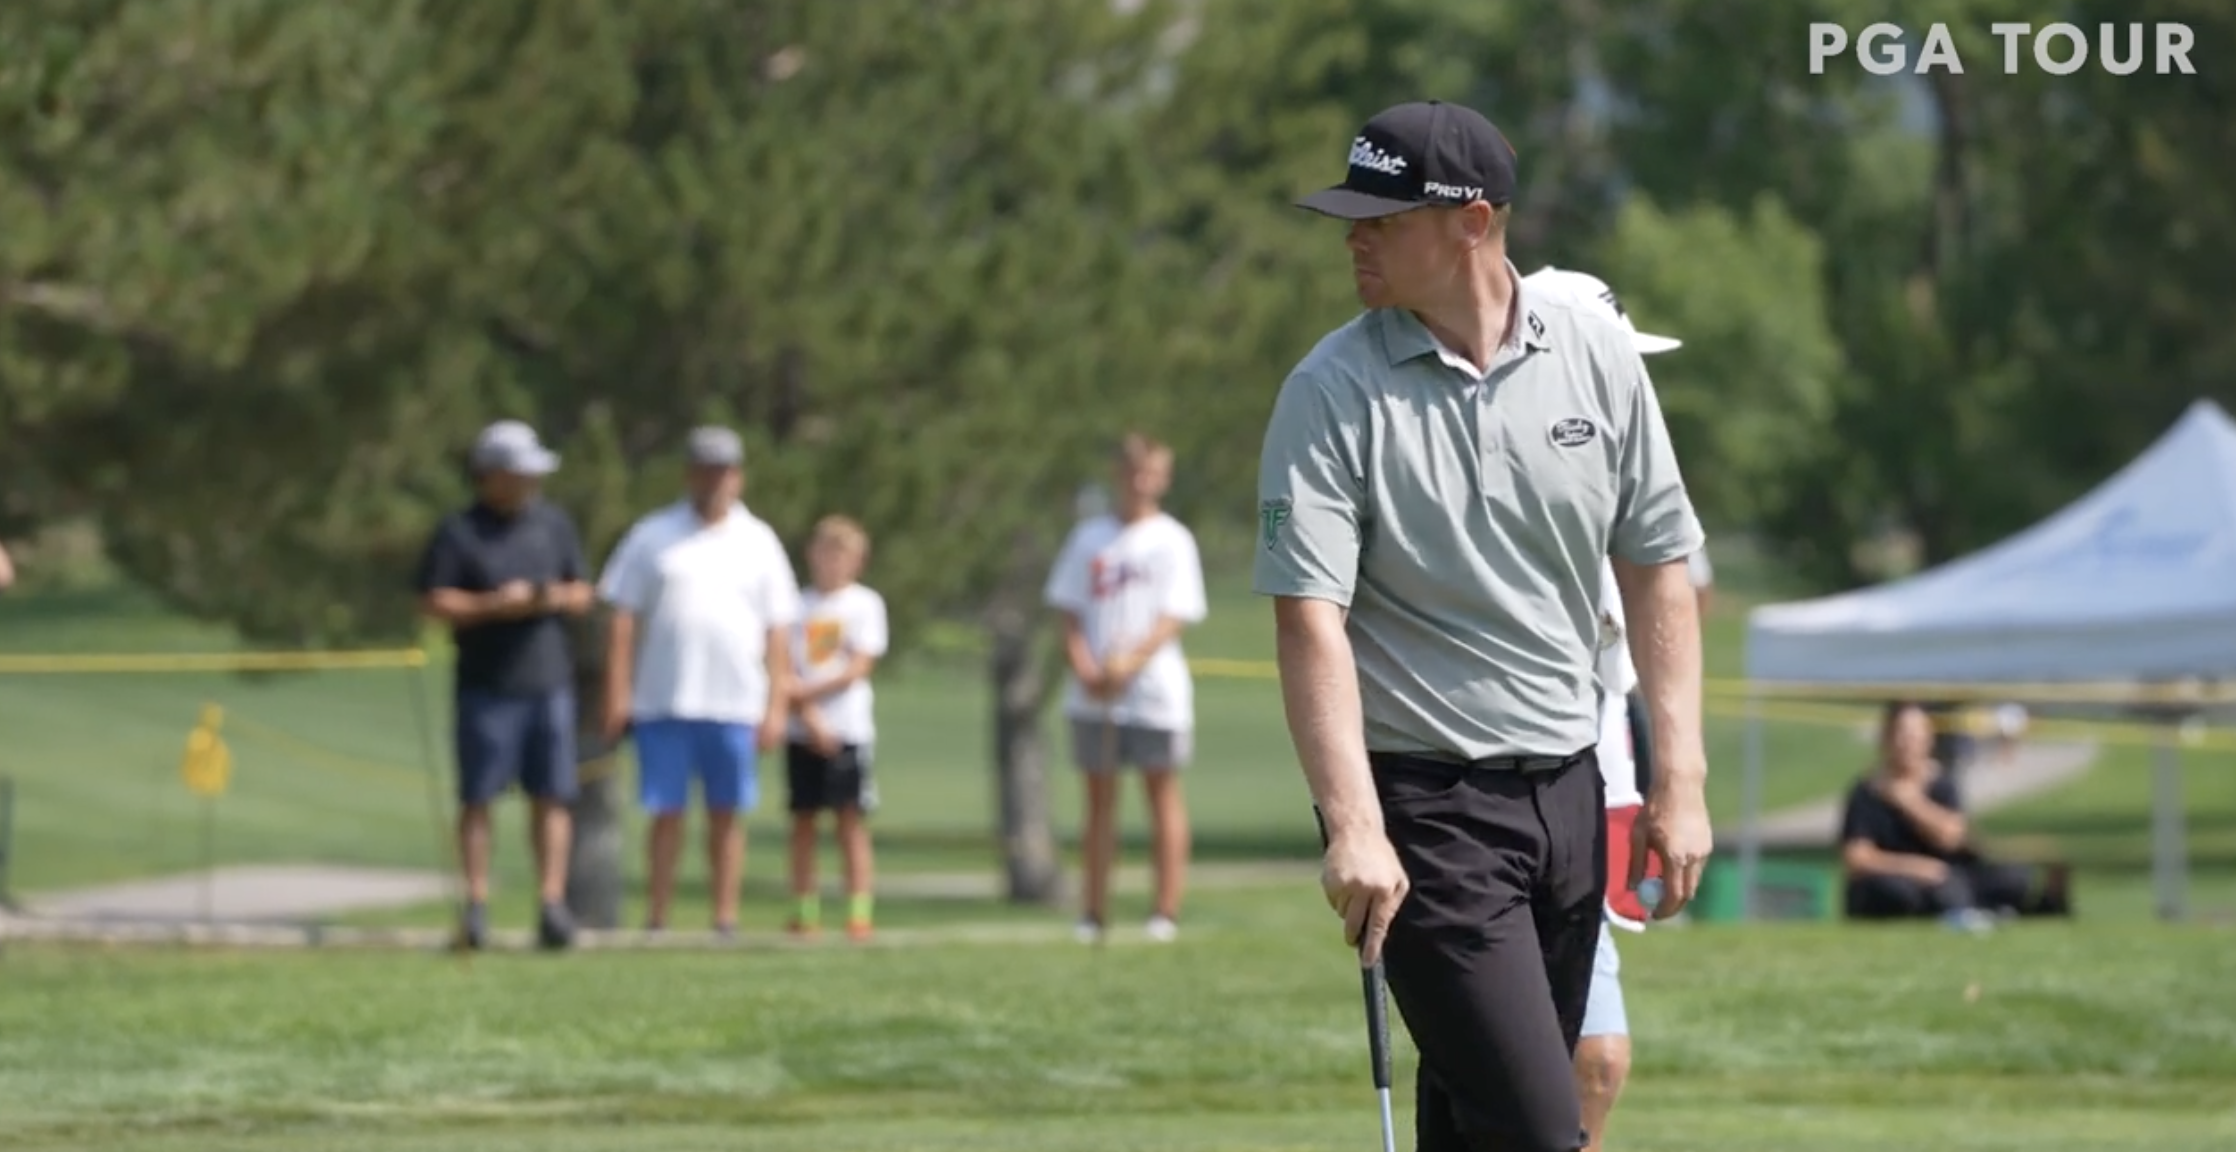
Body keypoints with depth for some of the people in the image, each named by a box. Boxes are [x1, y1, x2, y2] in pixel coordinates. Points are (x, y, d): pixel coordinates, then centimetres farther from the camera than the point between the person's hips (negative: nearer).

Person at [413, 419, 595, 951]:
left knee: (552, 795, -1)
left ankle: (552, 903, 0)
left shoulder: (553, 524, 13)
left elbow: (582, 594, 16)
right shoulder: (459, 532, -1)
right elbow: (432, 602, -6)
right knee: (477, 797, -2)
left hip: (549, 681, 4)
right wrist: (495, 604, -16)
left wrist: (560, 598, -7)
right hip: (486, 684, -3)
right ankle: (477, 904, 1)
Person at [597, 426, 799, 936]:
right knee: (666, 812, 0)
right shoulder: (653, 536, 6)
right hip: (663, 701, -1)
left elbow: (778, 631, 7)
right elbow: (623, 620, 4)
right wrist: (618, 694, -4)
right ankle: (656, 919, 4)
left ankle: (726, 919, 6)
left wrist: (776, 705, -1)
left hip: (735, 704, 1)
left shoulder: (758, 543, 9)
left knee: (726, 813, 3)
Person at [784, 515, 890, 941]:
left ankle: (859, 912, -5)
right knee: (803, 819, 3)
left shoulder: (865, 603, 2)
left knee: (851, 820, -4)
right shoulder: (799, 605, 7)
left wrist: (806, 692, -11)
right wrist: (808, 715, -14)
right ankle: (804, 912, 7)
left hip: (849, 727, -2)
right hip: (803, 730, 2)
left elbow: (859, 668, -6)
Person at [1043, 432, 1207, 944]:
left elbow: (1173, 618, -7)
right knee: (1099, 796, 6)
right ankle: (1093, 913, 10)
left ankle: (1167, 911, 0)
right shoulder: (1089, 537, 10)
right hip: (1094, 692, 3)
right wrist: (1085, 668, -9)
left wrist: (1130, 662, -22)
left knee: (1162, 791, -1)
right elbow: (1070, 614, 9)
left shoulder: (1172, 540, 1)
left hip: (1155, 688, -3)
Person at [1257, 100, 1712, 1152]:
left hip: (1567, 789, 5)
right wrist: (1352, 827, -25)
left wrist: (1681, 780, 3)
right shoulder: (1331, 394, -9)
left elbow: (1656, 570, 9)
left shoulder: (1598, 360, 3)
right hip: (1421, 802, -4)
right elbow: (1310, 619, -15)